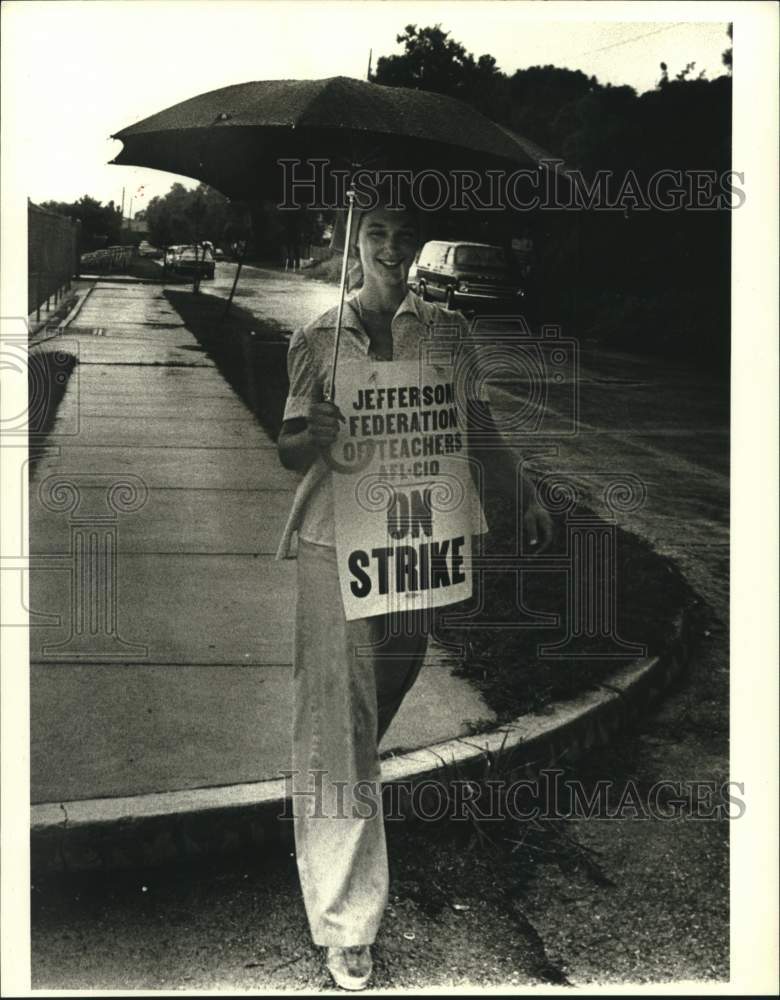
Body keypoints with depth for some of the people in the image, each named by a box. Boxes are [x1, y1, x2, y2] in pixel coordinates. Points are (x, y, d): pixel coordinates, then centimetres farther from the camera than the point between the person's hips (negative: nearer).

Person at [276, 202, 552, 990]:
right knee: (337, 724, -5)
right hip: (335, 542, -3)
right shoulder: (319, 338, 0)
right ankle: (345, 925, 1)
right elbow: (289, 452, 0)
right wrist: (314, 435, -22)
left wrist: (524, 499, 6)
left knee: (379, 708, 17)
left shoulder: (446, 332, 5)